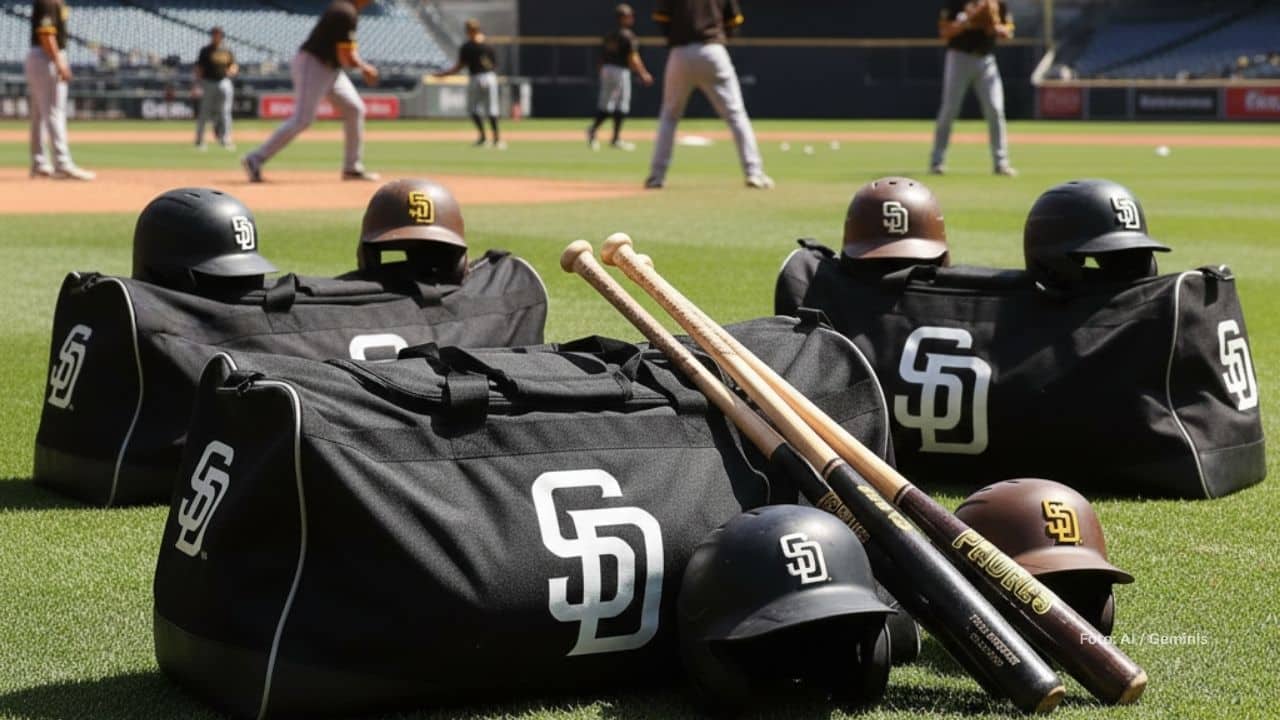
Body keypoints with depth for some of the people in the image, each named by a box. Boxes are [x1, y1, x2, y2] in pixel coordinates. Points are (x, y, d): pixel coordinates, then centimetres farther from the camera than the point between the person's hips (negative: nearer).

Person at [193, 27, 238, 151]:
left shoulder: (227, 52, 12)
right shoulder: (205, 51, 0)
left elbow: (234, 67, 17)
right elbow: (199, 69, -3)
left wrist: (232, 70, -8)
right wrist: (198, 86, -12)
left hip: (224, 83, 4)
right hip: (208, 83, -4)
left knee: (225, 113, 0)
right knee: (204, 113, -2)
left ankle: (225, 139, 3)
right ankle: (199, 140, 5)